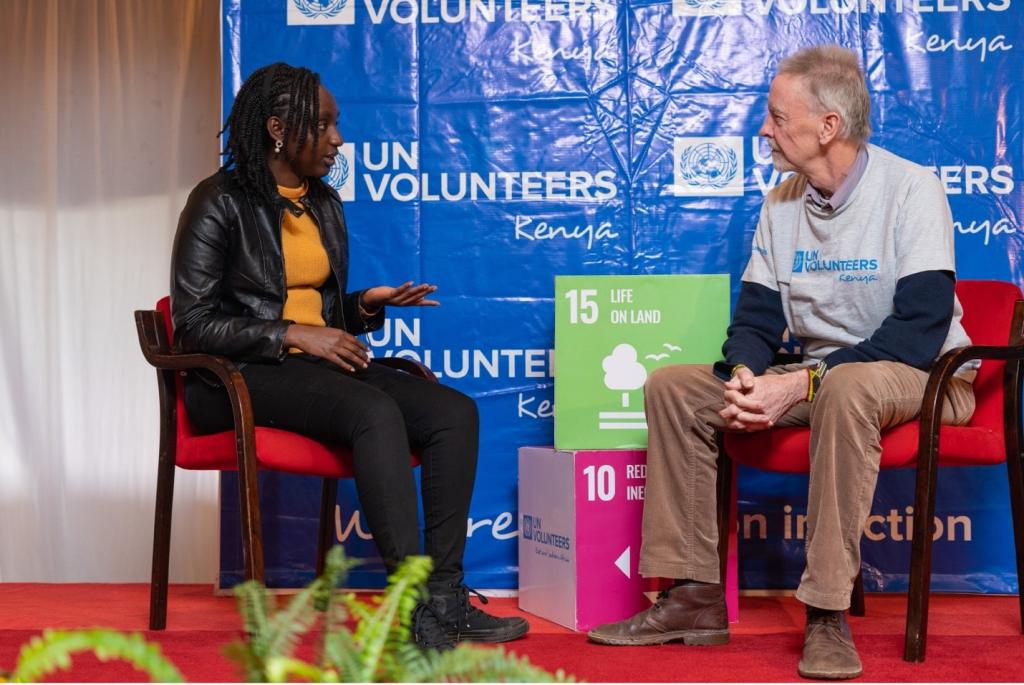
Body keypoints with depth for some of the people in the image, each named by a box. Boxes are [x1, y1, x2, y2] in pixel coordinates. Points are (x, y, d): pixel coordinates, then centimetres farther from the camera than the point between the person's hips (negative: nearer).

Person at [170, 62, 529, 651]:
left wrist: (366, 305, 1)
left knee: (455, 411, -17)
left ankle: (445, 595, -22)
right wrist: (296, 334, -17)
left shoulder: (325, 203, 17)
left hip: (316, 362, 7)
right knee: (376, 412, -35)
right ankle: (414, 610, -37)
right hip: (242, 375, -7)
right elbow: (194, 324, -10)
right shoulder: (221, 203, -5)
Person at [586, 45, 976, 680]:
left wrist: (801, 385, -29)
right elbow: (757, 315, 6)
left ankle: (829, 613, -34)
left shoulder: (911, 189, -14)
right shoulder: (782, 202, 6)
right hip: (819, 375, 7)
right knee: (673, 386, -6)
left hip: (925, 378, -7)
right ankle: (695, 597, -8)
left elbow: (920, 330, -23)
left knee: (849, 387, -41)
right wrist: (743, 376, -18)